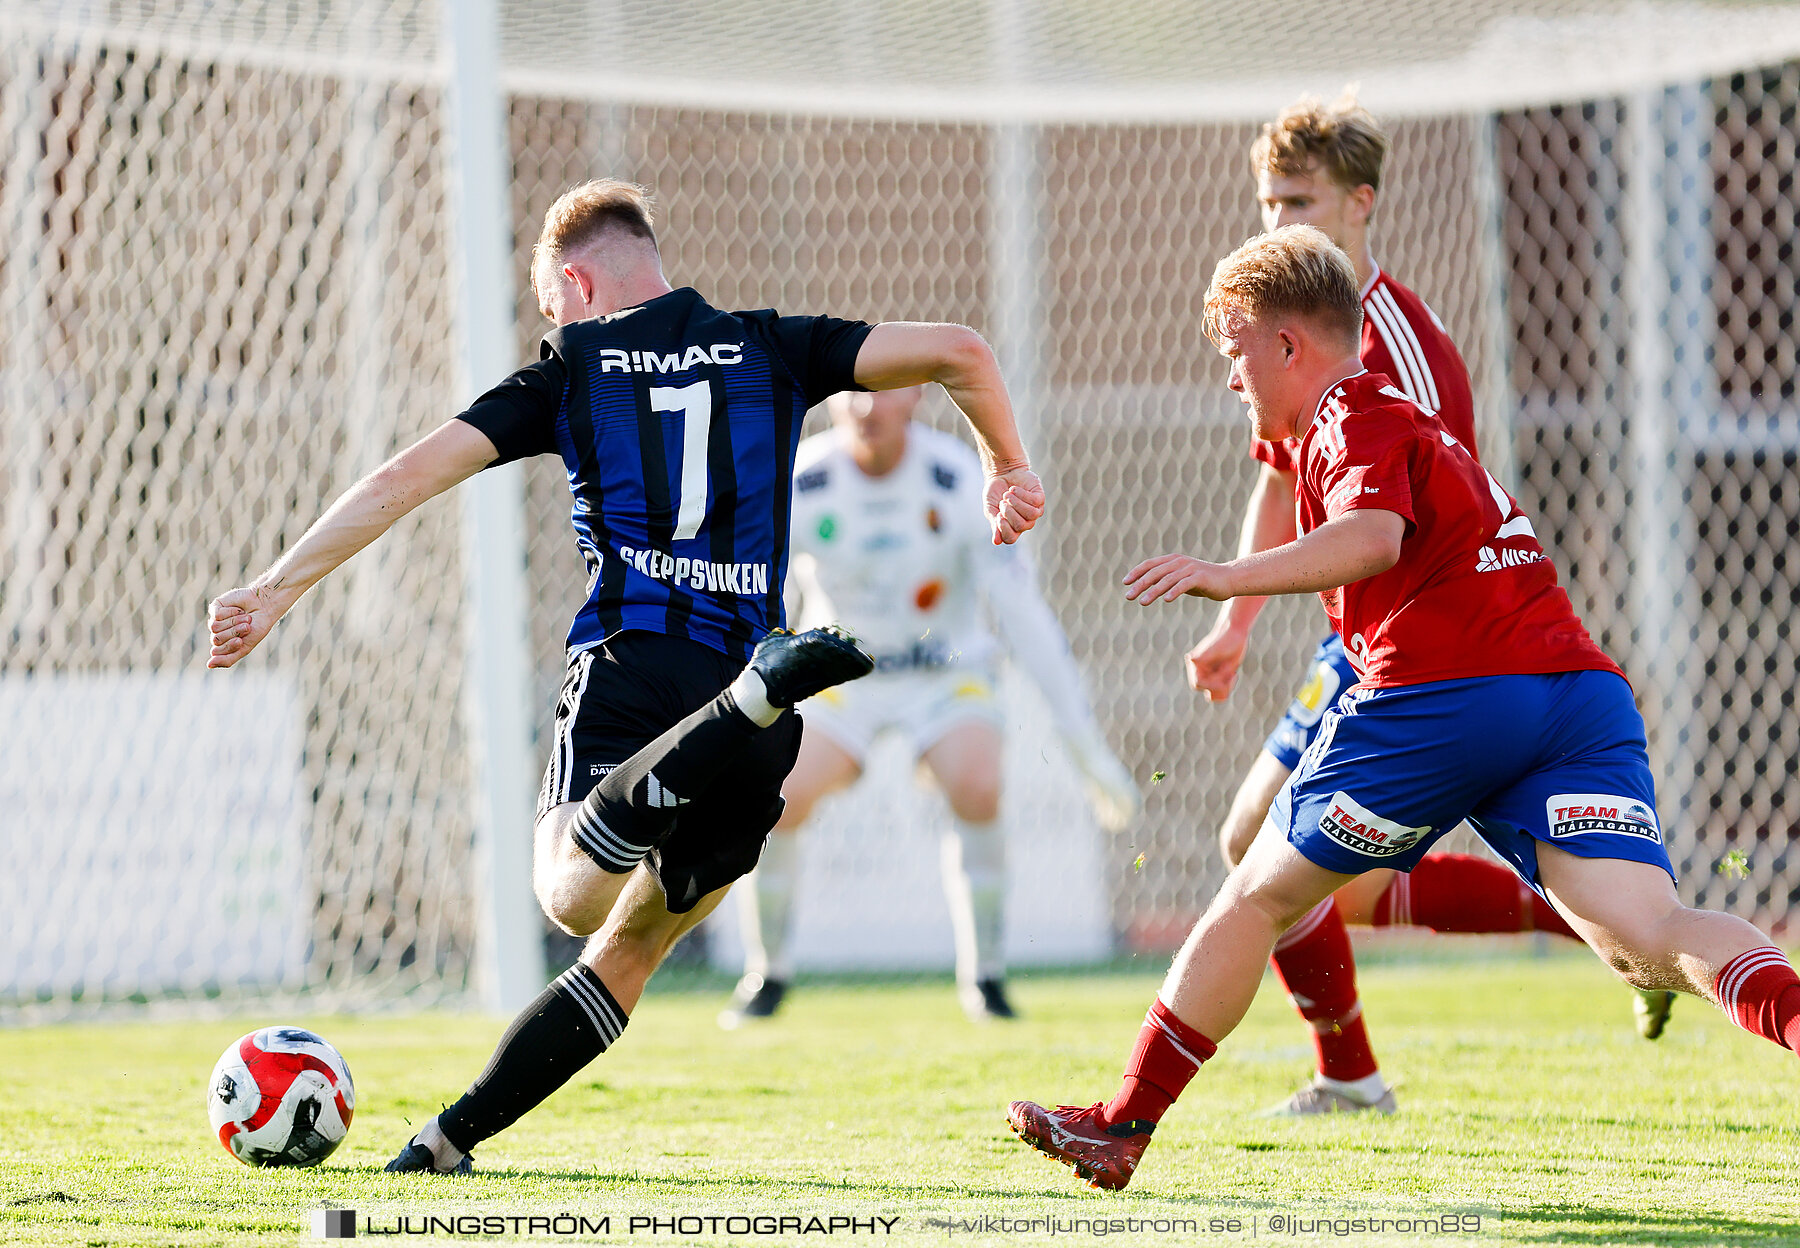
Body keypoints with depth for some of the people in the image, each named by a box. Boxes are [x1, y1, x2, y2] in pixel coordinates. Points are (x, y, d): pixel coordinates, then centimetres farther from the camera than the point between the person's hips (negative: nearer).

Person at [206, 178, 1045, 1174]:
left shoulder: (569, 373, 12)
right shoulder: (769, 349, 16)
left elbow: (406, 478, 5)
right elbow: (958, 353, 9)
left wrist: (277, 590, 9)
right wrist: (1006, 468, 27)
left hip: (630, 668, -4)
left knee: (576, 897, -25)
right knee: (629, 953, 16)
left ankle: (763, 690, -42)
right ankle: (452, 1140, 8)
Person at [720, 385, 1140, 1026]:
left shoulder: (962, 484, -19)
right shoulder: (797, 487, -17)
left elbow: (1026, 618, -17)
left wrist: (1088, 748, -18)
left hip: (945, 670, -1)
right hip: (841, 676, 1)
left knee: (976, 787, -29)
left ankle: (983, 974, -10)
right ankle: (766, 972, 1)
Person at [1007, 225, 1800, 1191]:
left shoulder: (1356, 415, 3)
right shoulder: (1407, 418, 33)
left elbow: (1373, 534, -15)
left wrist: (1227, 577, -21)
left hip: (1441, 694, -7)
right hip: (1580, 686, 7)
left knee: (1256, 896, 9)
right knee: (1649, 936, -11)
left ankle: (1124, 1123, 16)